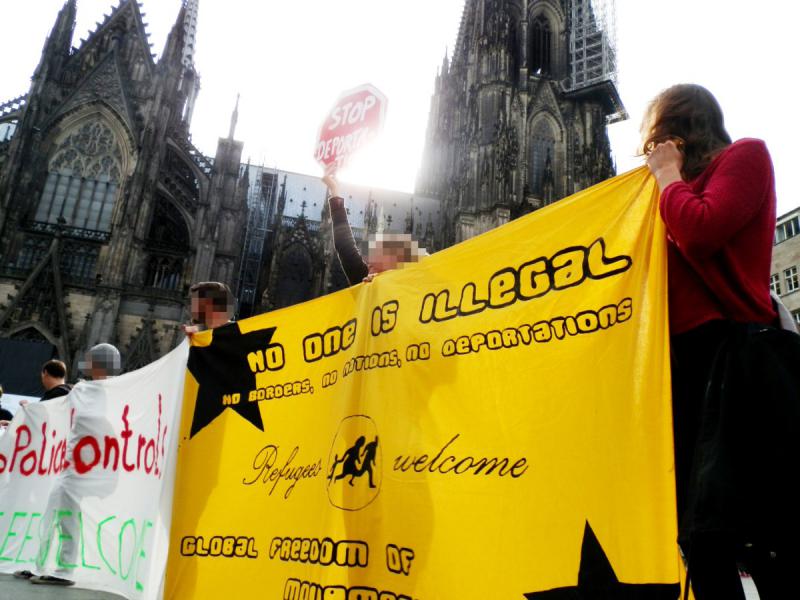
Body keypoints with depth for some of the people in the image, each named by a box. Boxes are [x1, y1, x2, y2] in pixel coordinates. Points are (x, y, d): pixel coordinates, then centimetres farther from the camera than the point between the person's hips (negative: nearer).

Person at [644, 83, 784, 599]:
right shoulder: (687, 188, 26)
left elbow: (701, 233, -15)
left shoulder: (745, 155, 4)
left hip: (728, 345, -8)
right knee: (699, 523, 6)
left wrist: (668, 175, 1)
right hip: (683, 352, 8)